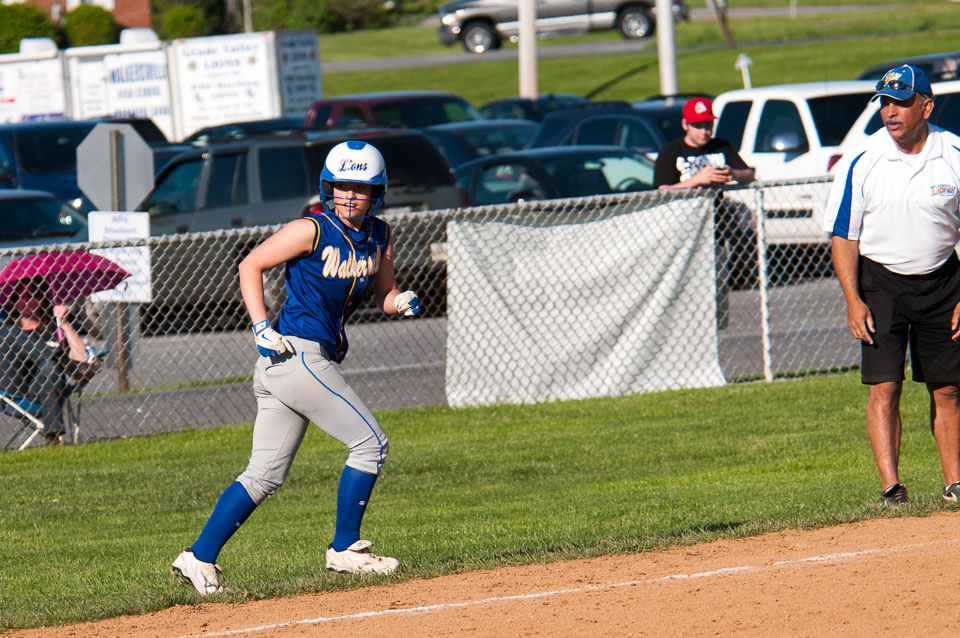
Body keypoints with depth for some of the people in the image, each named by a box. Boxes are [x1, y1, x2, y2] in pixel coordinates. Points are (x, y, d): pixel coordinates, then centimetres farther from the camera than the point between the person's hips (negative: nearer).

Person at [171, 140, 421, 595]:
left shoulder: (378, 237, 11)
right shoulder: (312, 230, -9)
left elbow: (385, 295, 19)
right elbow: (250, 266, -4)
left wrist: (402, 302, -5)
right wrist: (261, 328, -12)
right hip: (298, 354, -8)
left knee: (265, 474, 7)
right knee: (369, 442, -7)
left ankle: (199, 559, 6)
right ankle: (345, 550, 2)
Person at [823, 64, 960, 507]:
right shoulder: (861, 163, -9)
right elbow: (843, 236, -4)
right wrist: (853, 300, -12)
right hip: (880, 282, -2)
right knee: (884, 387, -9)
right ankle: (890, 487, -12)